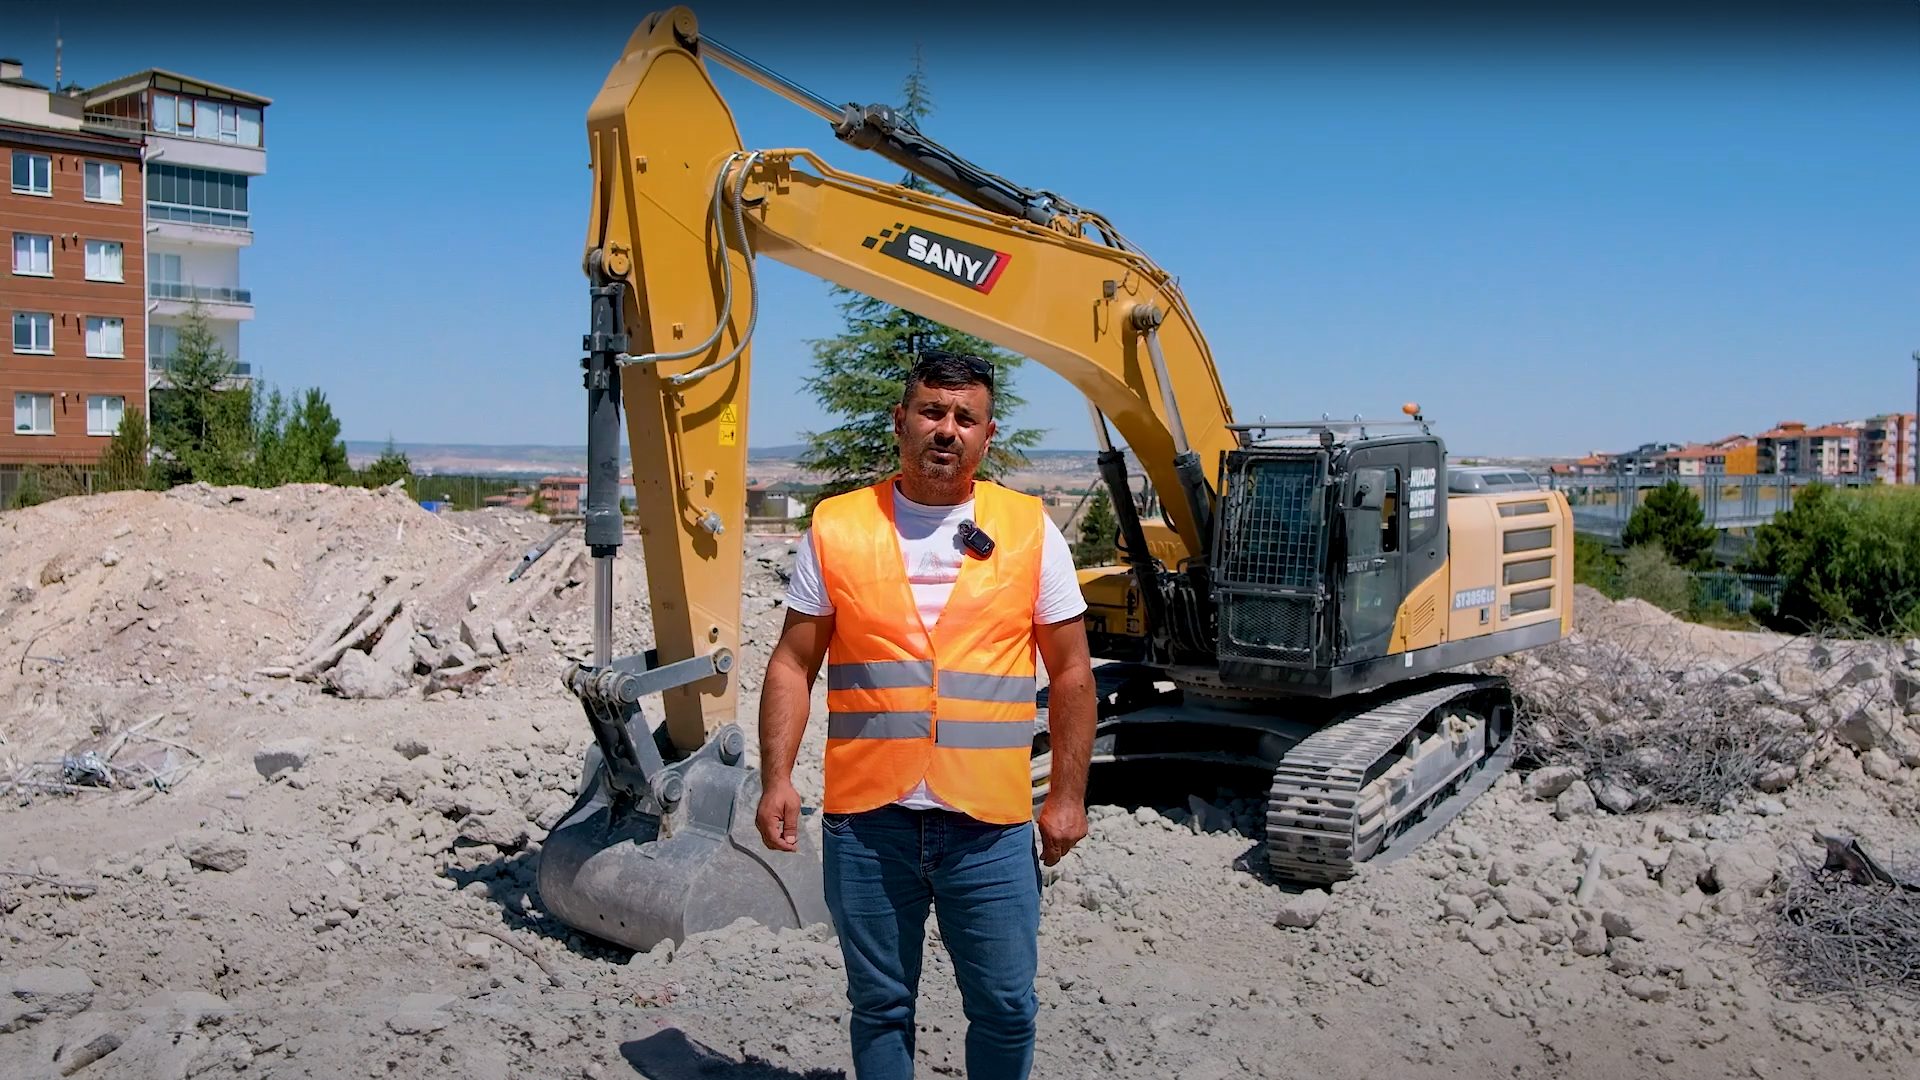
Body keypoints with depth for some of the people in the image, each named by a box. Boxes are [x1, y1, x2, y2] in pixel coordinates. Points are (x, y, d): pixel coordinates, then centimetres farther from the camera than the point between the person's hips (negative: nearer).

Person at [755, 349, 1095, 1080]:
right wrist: (777, 779, -6)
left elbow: (1071, 671, 4)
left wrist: (1067, 794, 1)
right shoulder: (837, 528, 2)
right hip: (865, 821, 1)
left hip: (990, 826, 0)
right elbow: (792, 665, 3)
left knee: (1005, 1007, 8)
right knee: (880, 1006, 15)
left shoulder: (1030, 531, 1)